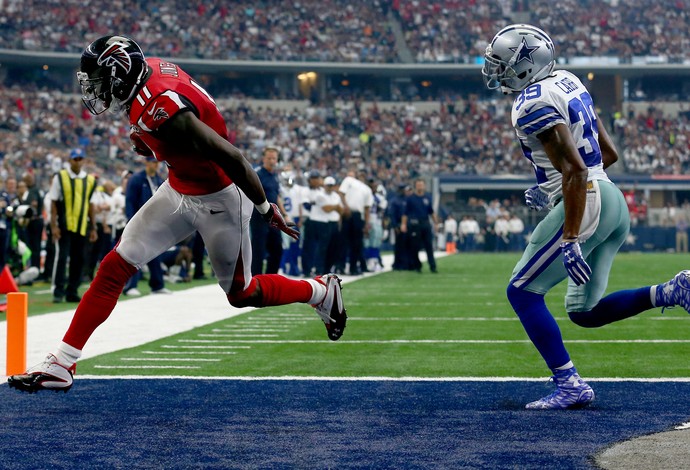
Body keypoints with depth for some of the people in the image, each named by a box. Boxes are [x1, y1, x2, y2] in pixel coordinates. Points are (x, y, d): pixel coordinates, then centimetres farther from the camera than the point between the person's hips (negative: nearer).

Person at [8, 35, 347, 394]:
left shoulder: (163, 112, -34)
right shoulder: (151, 69, -9)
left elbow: (231, 156, -29)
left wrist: (266, 209, -19)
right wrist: (145, 136, 1)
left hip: (218, 199, -8)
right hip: (179, 190, 8)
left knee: (242, 294, 10)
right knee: (115, 268, 1)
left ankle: (321, 292, 36)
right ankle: (61, 364, 4)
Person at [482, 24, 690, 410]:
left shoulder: (534, 104, -14)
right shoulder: (567, 82, 15)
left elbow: (575, 169, -23)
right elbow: (609, 154, 20)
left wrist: (570, 240, -25)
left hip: (587, 204, -9)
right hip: (614, 202, 10)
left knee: (523, 292, -1)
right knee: (584, 312, 15)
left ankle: (571, 385, -5)